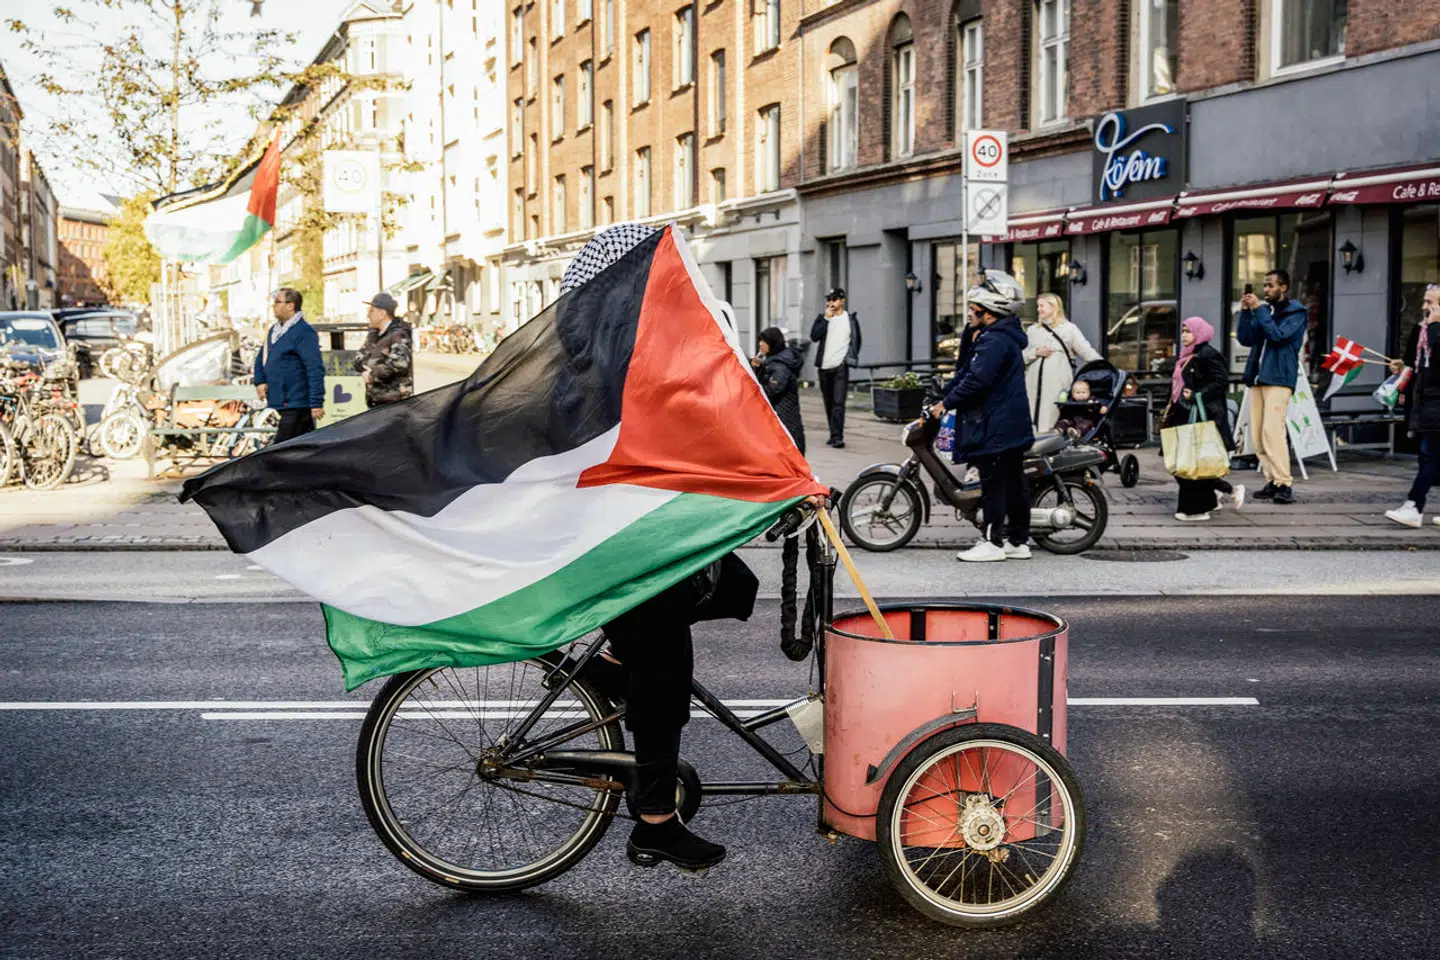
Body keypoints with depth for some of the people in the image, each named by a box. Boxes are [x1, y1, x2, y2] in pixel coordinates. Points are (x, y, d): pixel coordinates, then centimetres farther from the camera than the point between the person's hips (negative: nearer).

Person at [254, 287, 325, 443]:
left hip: (296, 405, -9)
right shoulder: (274, 329, 15)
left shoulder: (304, 332, -13)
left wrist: (317, 403, -23)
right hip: (282, 403, 9)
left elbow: (315, 370, -19)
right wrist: (260, 381, 9)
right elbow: (261, 357, 27)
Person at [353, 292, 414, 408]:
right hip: (375, 400, 9)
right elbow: (359, 358, 16)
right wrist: (364, 368, -8)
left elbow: (400, 363, -28)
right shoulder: (373, 335, 15)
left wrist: (373, 374, -18)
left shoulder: (398, 335, -13)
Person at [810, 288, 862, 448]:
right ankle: (834, 434, 20)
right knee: (829, 402, 10)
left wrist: (850, 358, 4)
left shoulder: (851, 319, 5)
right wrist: (826, 319, -11)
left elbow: (856, 342, 12)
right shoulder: (822, 318, 9)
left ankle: (837, 437, -19)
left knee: (838, 402, -14)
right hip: (824, 366, 4)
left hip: (841, 366, -4)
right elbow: (814, 336, -7)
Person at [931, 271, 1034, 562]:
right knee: (1014, 482, 12)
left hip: (995, 428, -10)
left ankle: (993, 543, 0)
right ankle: (1018, 540, 18)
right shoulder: (1008, 337, 17)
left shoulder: (995, 340, -17)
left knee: (993, 483, -4)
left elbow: (977, 379, -25)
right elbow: (968, 372, 20)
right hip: (1014, 426, 10)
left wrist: (946, 402, -15)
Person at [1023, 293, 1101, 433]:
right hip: (1036, 384, 3)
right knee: (1038, 419, 1)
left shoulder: (1069, 329, 4)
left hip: (1059, 384, -3)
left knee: (1057, 423, -5)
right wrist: (1035, 353, -5)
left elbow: (1087, 351, -1)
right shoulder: (1033, 330, 16)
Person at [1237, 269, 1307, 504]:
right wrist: (1245, 312, 1)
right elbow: (1245, 339, 12)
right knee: (1257, 433, 2)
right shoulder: (1264, 310, 19)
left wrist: (1258, 309, -13)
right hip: (1258, 378, 7)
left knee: (1272, 429, -19)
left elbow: (1278, 334, -15)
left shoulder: (1296, 311, 1)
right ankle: (1272, 481, 7)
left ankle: (1284, 484, -19)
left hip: (1279, 378, -7)